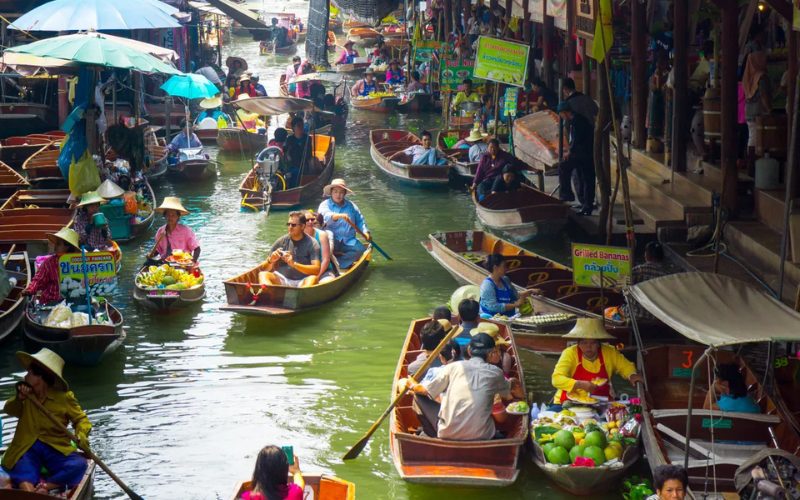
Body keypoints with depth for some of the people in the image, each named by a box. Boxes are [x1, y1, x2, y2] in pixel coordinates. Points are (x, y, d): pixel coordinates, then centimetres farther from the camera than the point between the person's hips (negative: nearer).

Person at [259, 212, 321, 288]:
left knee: (312, 279, -33)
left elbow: (317, 270, -12)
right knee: (263, 275, -22)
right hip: (282, 280, 3)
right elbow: (266, 268, 10)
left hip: (302, 282, -3)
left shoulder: (312, 244, 0)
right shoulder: (281, 241, 8)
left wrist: (294, 264, -22)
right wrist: (270, 261, -14)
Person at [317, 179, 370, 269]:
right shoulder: (325, 204, 2)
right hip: (332, 241, -4)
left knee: (361, 250, -25)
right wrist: (339, 216, -39)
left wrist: (365, 232, 2)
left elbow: (360, 221, 21)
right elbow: (326, 216, -20)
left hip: (348, 241, 4)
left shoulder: (351, 206, 15)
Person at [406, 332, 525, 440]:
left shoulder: (453, 367, 4)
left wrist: (412, 385, 31)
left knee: (419, 397, 19)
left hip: (447, 435, 0)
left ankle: (436, 437, 21)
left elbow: (425, 390, 13)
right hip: (481, 438, 1)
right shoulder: (495, 373, 4)